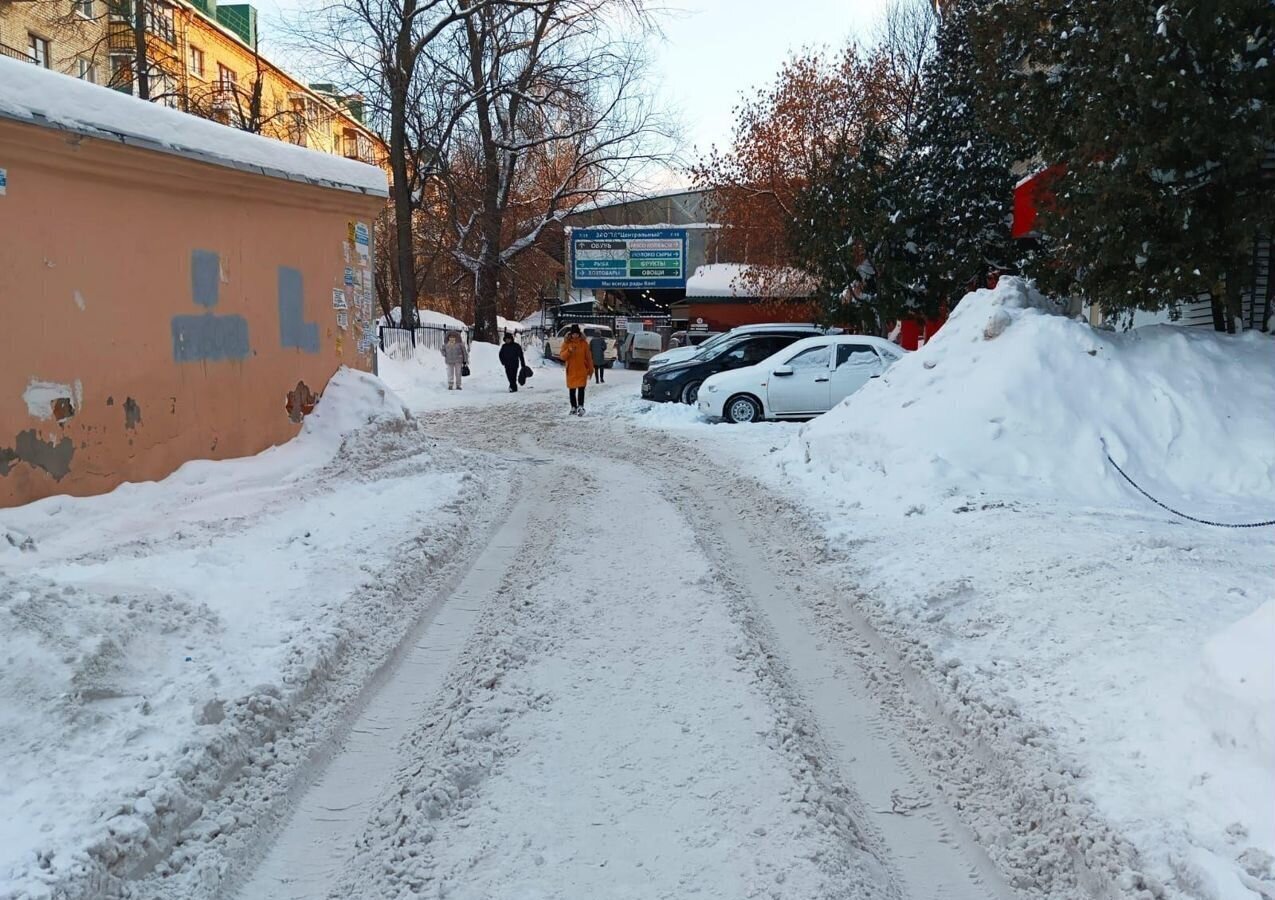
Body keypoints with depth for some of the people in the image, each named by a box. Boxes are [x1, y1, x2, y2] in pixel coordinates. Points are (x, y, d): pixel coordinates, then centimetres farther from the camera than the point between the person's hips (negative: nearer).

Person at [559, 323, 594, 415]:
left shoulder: (584, 343, 2)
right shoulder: (566, 343, 2)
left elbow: (589, 357, 6)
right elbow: (562, 356, -2)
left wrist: (590, 369, 6)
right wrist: (569, 351, -20)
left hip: (582, 370, -2)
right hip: (571, 370, 2)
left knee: (581, 388, -14)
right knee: (572, 390, 9)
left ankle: (580, 407, -22)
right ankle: (574, 407, 21)